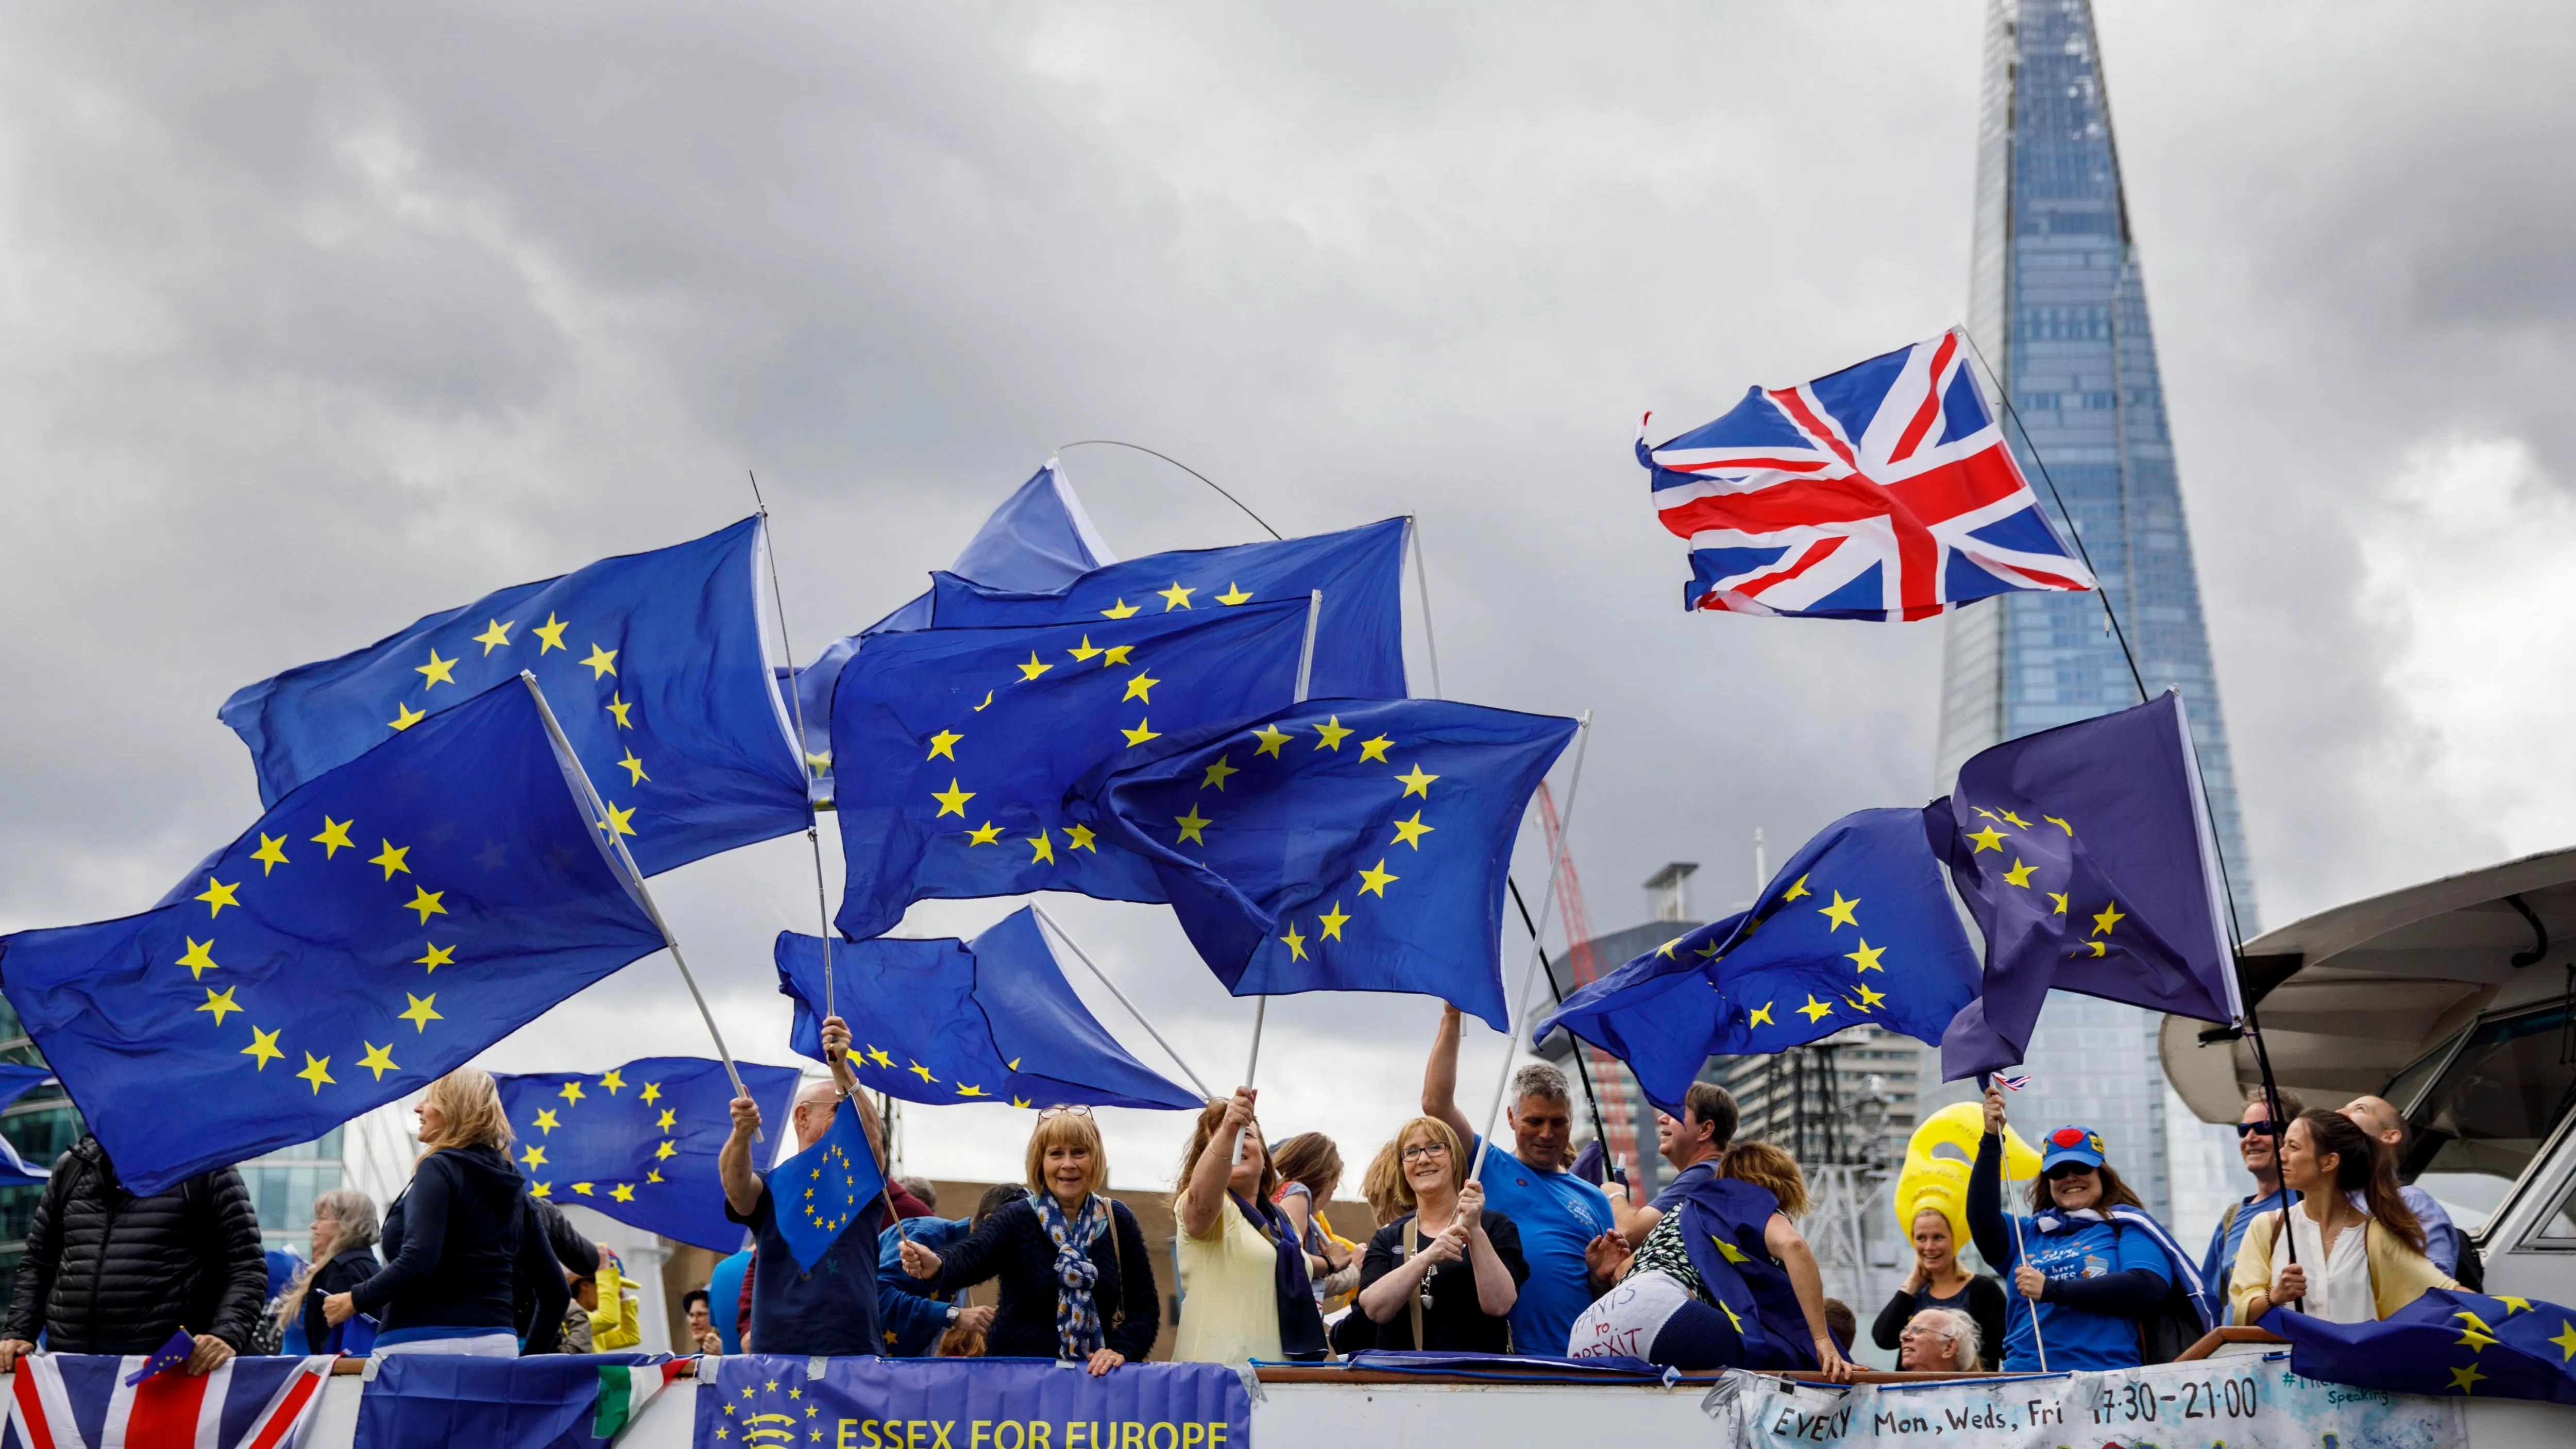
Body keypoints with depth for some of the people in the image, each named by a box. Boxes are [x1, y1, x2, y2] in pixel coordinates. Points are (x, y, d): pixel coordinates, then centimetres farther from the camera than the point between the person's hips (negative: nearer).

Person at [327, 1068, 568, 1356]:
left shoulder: (439, 1168, -6)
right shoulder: (511, 1184, 15)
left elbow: (417, 1263, -20)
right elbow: (555, 1288, 15)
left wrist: (354, 1301, -6)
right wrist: (530, 1356, 22)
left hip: (426, 1345, -7)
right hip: (496, 1344, 7)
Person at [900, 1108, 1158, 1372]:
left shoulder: (1118, 1221, 5)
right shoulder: (1016, 1218, -2)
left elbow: (1145, 1307, 8)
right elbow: (970, 1257, -22)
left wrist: (1121, 1349, -12)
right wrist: (936, 1265, -44)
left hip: (1091, 1377, 2)